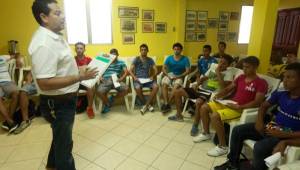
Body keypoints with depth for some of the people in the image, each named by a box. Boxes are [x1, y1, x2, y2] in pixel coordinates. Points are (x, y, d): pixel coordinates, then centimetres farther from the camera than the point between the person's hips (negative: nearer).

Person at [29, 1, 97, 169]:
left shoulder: (56, 36, 5)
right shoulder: (44, 43, -27)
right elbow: (44, 83, -31)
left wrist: (80, 71, 11)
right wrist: (80, 77, -29)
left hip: (65, 99, 10)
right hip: (57, 103, -10)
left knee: (61, 136, 28)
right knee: (64, 141, 11)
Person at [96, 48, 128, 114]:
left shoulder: (121, 63, 22)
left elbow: (126, 72, 8)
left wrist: (121, 79, -12)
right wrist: (100, 77, -9)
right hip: (106, 80, 0)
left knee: (126, 89, -30)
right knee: (99, 91, -33)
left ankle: (112, 98, -1)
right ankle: (107, 104, -2)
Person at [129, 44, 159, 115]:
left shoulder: (150, 60, 11)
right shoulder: (136, 59, 3)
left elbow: (156, 70, 6)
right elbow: (130, 71, -2)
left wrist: (152, 76, -14)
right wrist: (134, 77, -20)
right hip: (138, 79, -2)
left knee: (156, 87, -28)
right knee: (137, 88, -36)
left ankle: (145, 106, -17)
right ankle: (148, 105, -13)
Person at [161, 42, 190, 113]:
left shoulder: (185, 59, -1)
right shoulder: (169, 58, 6)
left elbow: (187, 71, -7)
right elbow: (164, 68, 4)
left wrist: (178, 76, -17)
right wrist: (167, 75, -13)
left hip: (179, 76, -2)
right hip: (169, 75, 2)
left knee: (176, 86, -35)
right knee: (164, 84, -30)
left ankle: (166, 103, -27)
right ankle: (166, 104, -31)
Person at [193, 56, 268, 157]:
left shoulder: (261, 83, -8)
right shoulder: (241, 77, 13)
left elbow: (257, 102, -17)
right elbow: (228, 89, 16)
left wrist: (239, 107, -25)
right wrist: (218, 95, -3)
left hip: (241, 109, -8)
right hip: (229, 103, 8)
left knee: (215, 116, -29)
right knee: (204, 107, 0)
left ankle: (223, 147, -12)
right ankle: (206, 133, 18)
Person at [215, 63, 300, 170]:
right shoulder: (280, 94, 2)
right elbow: (264, 106, 16)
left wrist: (281, 135, -25)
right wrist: (259, 121, -2)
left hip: (286, 135, -6)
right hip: (271, 127, 6)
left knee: (260, 147, -33)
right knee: (238, 130, -6)